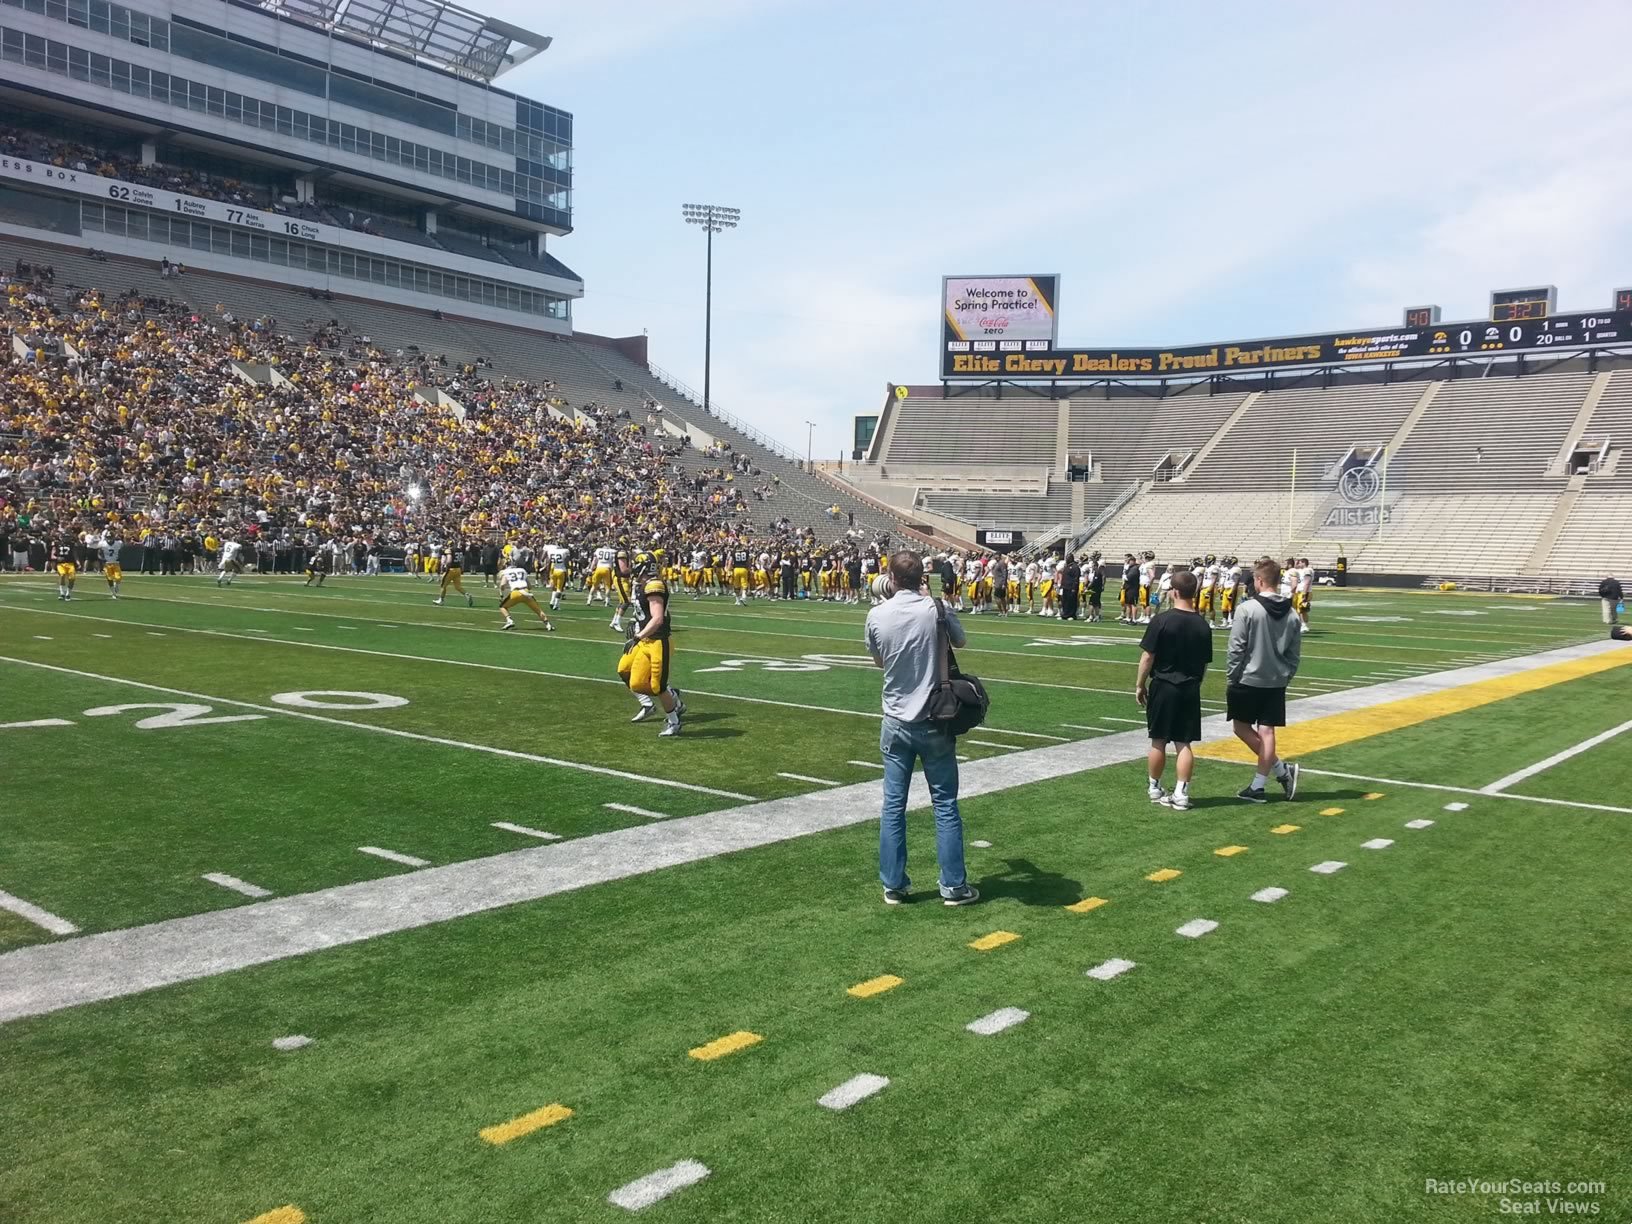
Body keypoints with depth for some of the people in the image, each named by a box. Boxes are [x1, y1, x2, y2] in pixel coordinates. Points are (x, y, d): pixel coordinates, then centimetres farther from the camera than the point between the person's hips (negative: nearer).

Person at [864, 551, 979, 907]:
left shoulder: (877, 616, -5)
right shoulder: (937, 609, -9)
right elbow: (960, 640, 12)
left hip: (896, 722, 1)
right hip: (934, 722, -1)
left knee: (893, 805, 8)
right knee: (945, 805, 7)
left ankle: (893, 885, 13)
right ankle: (953, 885, 12)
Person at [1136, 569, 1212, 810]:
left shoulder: (1161, 621, -12)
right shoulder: (1203, 625, 2)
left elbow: (1148, 656, -10)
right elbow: (1205, 663, 9)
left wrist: (1140, 685, 0)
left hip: (1163, 687, -3)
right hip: (1190, 690, 3)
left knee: (1158, 741, 10)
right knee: (1184, 744, 5)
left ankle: (1155, 788, 23)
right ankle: (1181, 794, 2)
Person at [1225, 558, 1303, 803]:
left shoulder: (1247, 608, -13)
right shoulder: (1291, 615, 4)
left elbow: (1236, 648, -13)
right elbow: (1295, 655, 8)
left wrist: (1230, 677, -4)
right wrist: (1285, 677, 18)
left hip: (1248, 681, -5)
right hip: (1276, 683, 5)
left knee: (1241, 727, 10)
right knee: (1266, 732, 6)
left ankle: (1281, 769, 3)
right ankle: (1257, 786, 9)